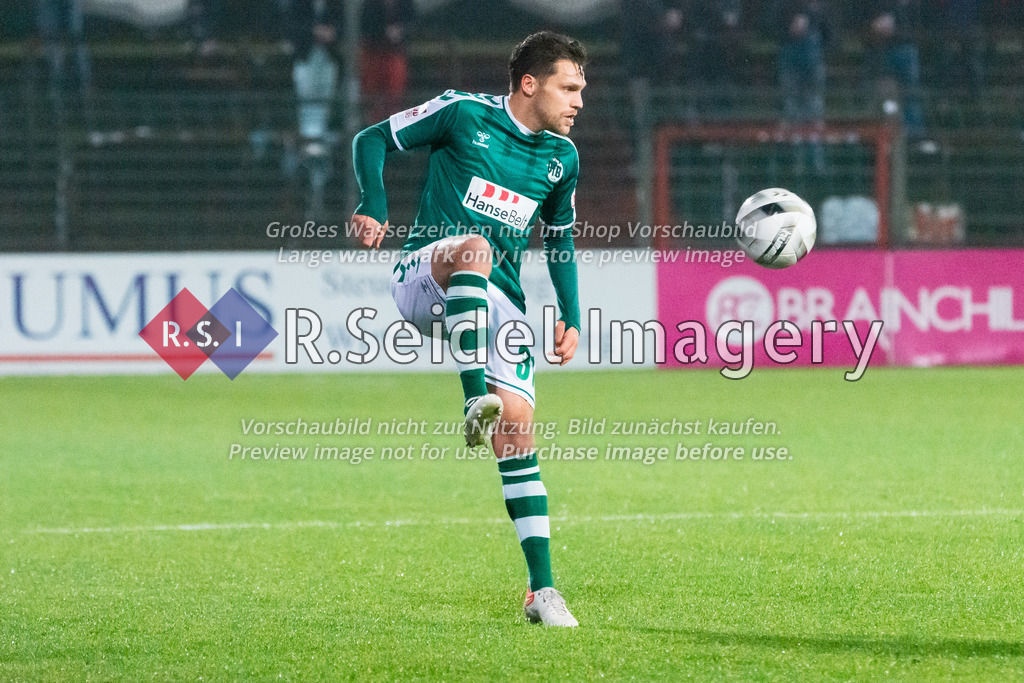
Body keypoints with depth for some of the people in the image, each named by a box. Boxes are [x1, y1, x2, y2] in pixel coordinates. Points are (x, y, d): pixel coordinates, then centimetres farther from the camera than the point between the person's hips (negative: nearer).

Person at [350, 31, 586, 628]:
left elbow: (560, 237, 25)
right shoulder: (463, 114, -4)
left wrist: (571, 316, 15)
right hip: (423, 279, -4)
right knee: (473, 247, -39)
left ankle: (542, 589, -6)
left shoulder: (562, 156, 11)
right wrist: (374, 207, -12)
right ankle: (476, 400, -49)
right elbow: (373, 140, 4)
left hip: (497, 302, 4)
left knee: (518, 428, -8)